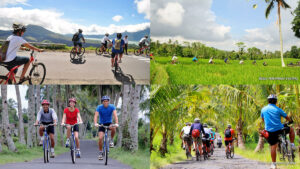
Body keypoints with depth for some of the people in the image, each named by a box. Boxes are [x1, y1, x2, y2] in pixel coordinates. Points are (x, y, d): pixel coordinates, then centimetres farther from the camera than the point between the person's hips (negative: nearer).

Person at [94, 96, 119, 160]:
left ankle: (111, 140, -10)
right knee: (100, 138, -15)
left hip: (109, 123, 0)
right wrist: (95, 123, -44)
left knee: (113, 128, -35)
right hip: (102, 124, 0)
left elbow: (115, 115, -25)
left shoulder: (112, 107, -13)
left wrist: (116, 123, -42)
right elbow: (96, 116, -25)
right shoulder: (99, 107, -13)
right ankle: (100, 153, 2)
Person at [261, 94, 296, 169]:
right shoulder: (278, 109, -3)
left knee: (273, 146, 5)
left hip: (269, 131, 2)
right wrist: (290, 121, 28)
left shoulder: (263, 109, 6)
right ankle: (292, 145, 19)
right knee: (291, 129, 24)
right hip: (279, 129, -2)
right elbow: (287, 117, 6)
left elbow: (263, 119, 21)